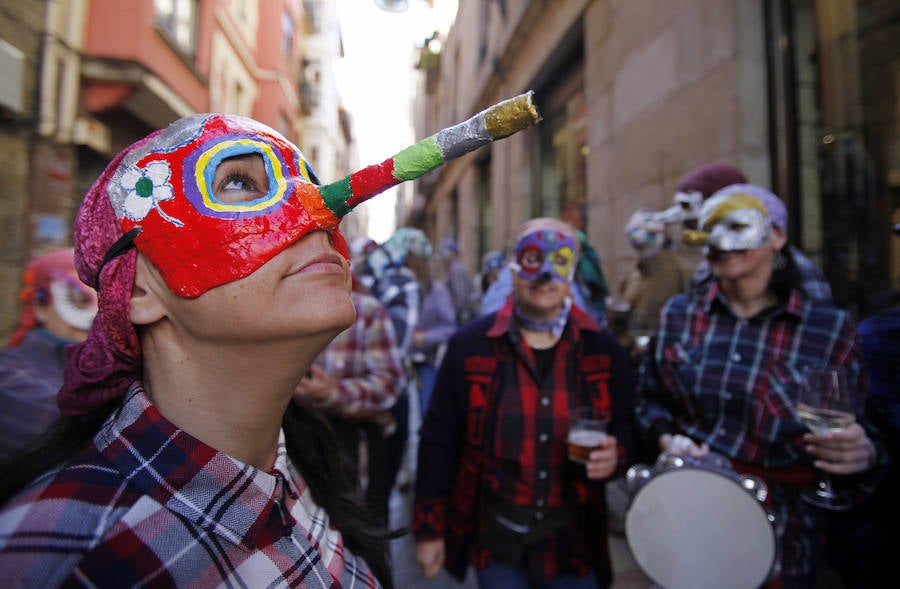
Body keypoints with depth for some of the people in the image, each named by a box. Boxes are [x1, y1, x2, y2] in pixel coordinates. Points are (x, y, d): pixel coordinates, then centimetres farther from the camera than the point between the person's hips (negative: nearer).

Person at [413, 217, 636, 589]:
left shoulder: (603, 350, -4)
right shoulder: (470, 344, -10)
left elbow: (627, 429, 6)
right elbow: (439, 440, -6)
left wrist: (616, 454, -16)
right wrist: (429, 529, -3)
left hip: (575, 542, 2)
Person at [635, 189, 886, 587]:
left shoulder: (830, 328, -8)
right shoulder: (678, 315, -2)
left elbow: (854, 432, -1)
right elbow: (651, 400, 8)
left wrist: (863, 454, -22)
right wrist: (666, 439, -10)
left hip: (780, 531, -1)